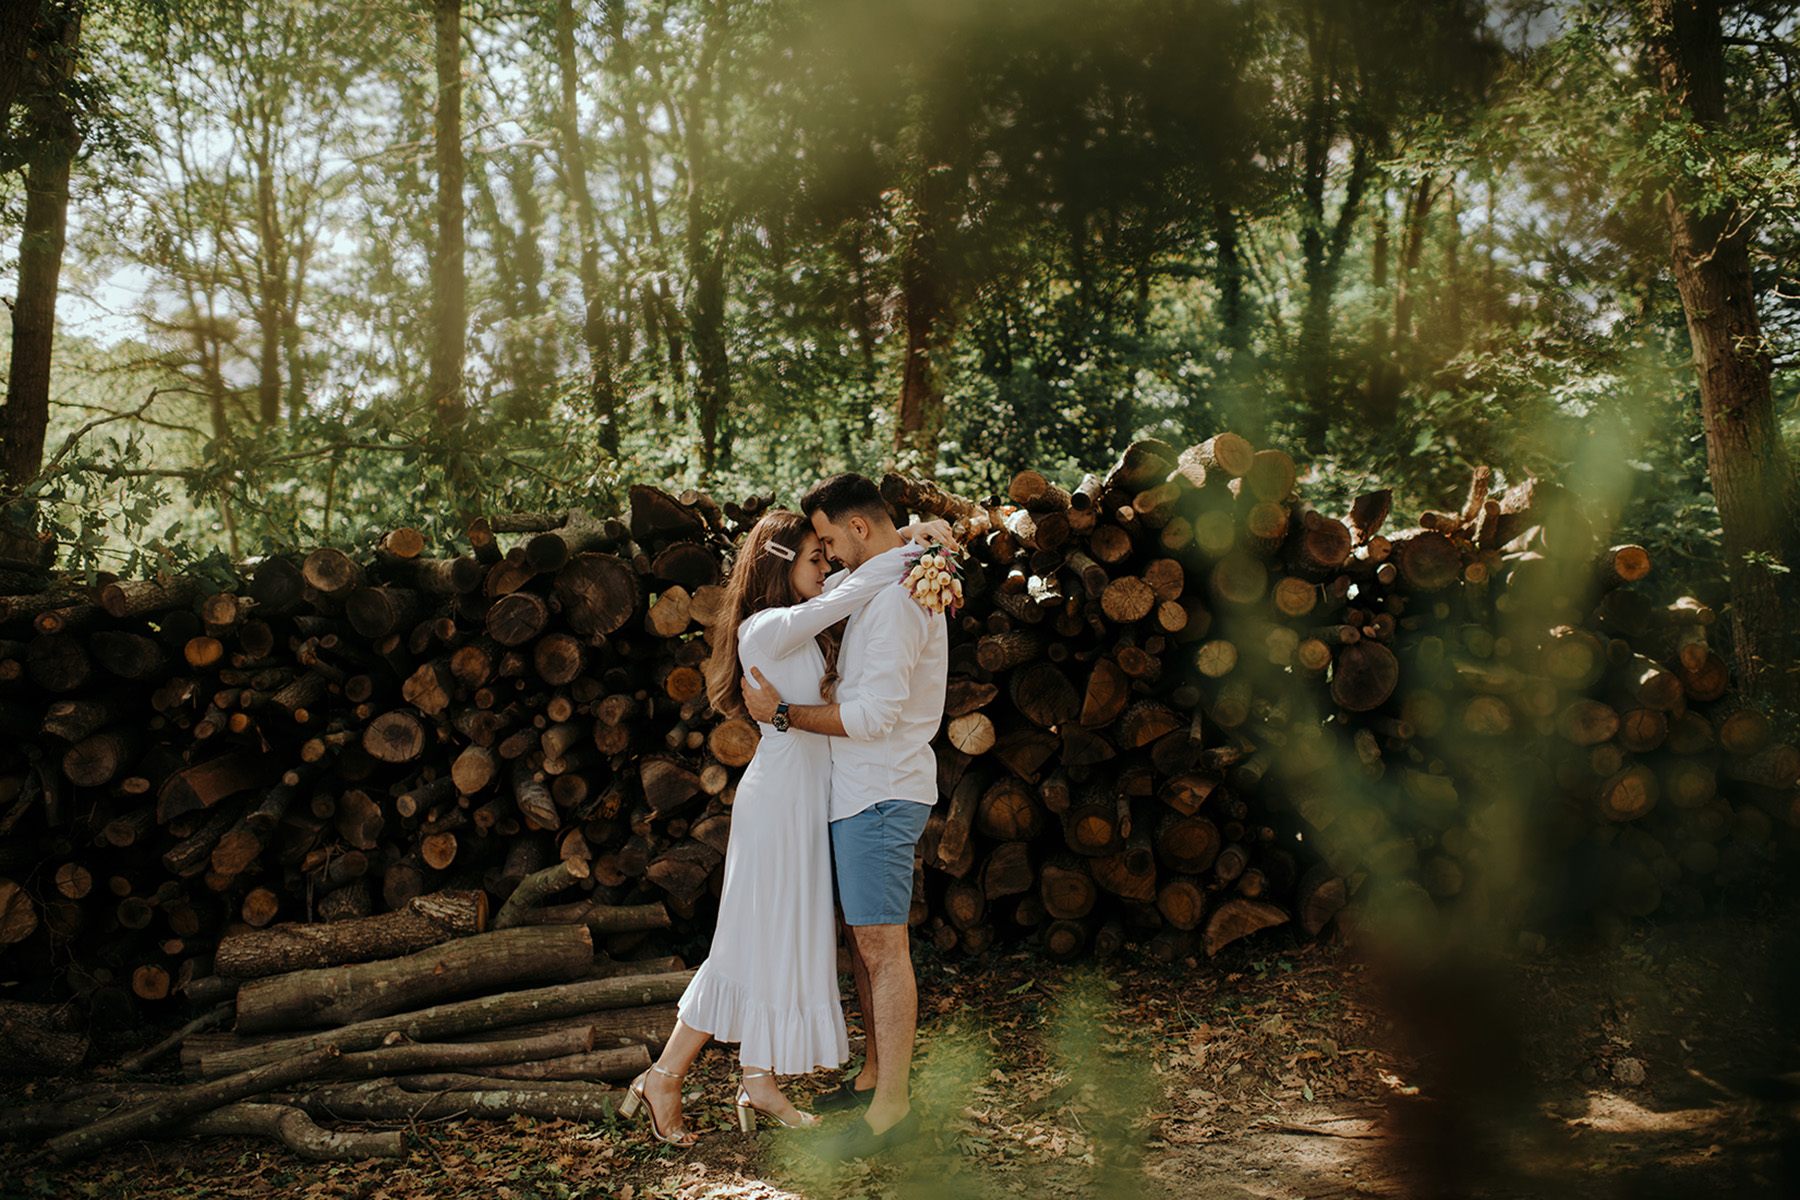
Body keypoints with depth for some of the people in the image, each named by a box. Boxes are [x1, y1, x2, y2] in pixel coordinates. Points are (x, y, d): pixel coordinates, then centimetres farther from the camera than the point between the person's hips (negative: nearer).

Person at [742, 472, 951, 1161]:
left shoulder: (895, 598, -18)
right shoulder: (895, 584, 16)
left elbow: (874, 714, -23)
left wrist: (783, 712, -14)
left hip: (881, 793, -11)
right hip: (864, 789, 11)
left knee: (882, 946, -8)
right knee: (863, 938, 15)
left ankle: (892, 1109, -4)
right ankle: (875, 1076, 24)